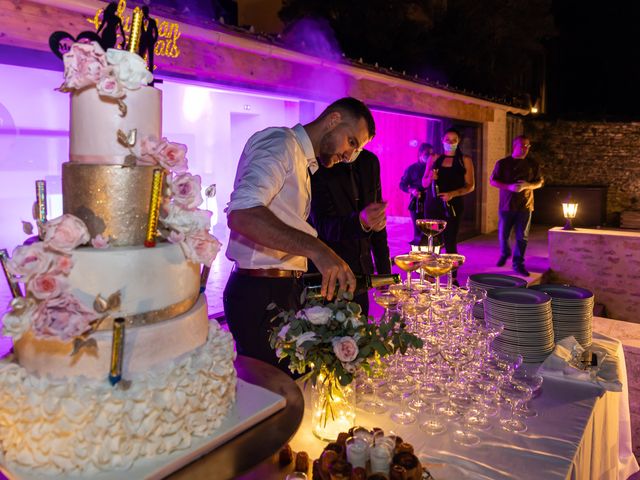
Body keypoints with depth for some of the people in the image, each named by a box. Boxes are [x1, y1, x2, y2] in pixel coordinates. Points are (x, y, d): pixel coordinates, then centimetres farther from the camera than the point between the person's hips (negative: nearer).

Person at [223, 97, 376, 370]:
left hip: (284, 289, 9)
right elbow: (241, 214, -28)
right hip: (261, 293, -9)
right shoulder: (279, 142, -10)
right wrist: (315, 249, -35)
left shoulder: (304, 162, 21)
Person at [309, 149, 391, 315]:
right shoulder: (317, 165, -14)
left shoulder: (370, 162, 6)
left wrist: (384, 270, 12)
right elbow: (323, 225, -20)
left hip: (361, 270, 5)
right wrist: (360, 221, -40)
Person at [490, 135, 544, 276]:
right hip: (506, 205, -1)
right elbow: (493, 181, -1)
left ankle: (518, 263, 9)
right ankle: (504, 254, 35)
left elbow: (540, 182, 9)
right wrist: (509, 187, -17)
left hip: (525, 206, 1)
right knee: (503, 234, 7)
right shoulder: (503, 163, 2)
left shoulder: (533, 164, 7)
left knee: (522, 237, 0)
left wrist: (528, 186, -12)